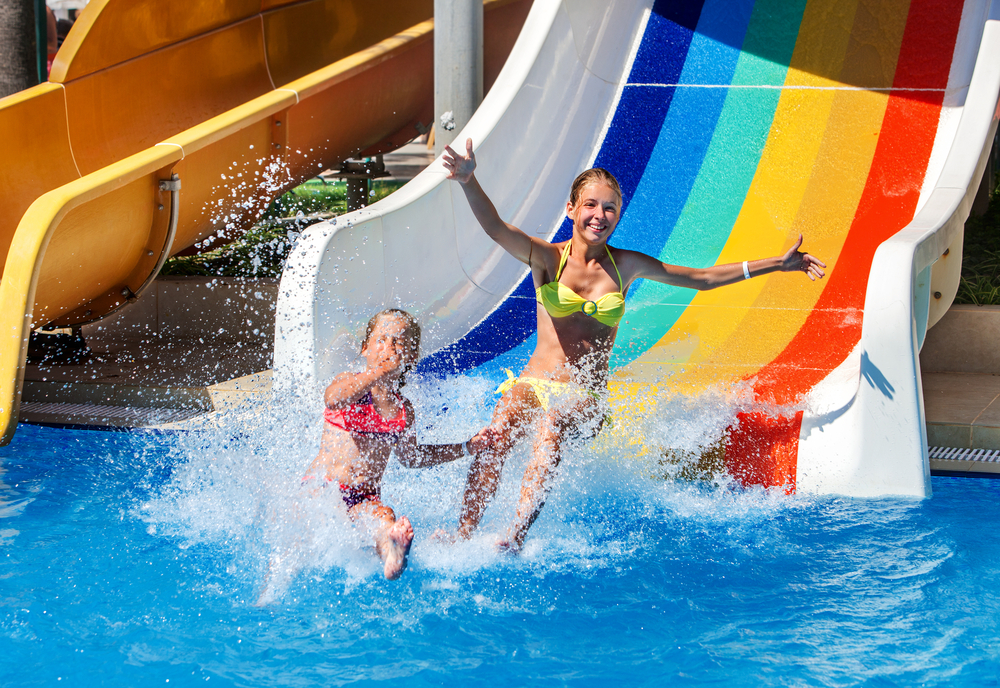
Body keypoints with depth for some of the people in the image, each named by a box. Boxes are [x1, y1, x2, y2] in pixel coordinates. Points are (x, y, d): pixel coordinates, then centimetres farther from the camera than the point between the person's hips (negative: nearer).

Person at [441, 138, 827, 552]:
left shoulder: (625, 266, 9)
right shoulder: (548, 258, 1)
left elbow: (702, 277, 19)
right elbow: (496, 229, -17)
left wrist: (777, 265, 18)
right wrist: (469, 182, -37)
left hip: (584, 398, 0)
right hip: (534, 383, 0)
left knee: (550, 430, -35)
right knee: (496, 435, -33)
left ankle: (515, 538, -48)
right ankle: (462, 536, -33)